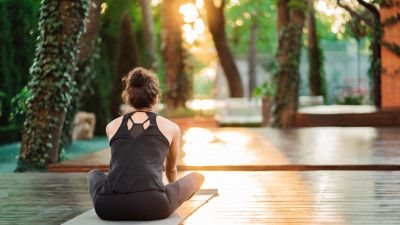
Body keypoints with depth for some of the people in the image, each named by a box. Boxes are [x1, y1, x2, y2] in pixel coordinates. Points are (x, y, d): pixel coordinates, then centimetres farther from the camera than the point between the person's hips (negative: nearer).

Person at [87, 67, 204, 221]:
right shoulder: (171, 128, 18)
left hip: (109, 208, 2)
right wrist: (174, 193, 60)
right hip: (152, 206, -2)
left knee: (93, 174, 37)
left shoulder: (112, 126, 23)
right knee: (197, 177, 24)